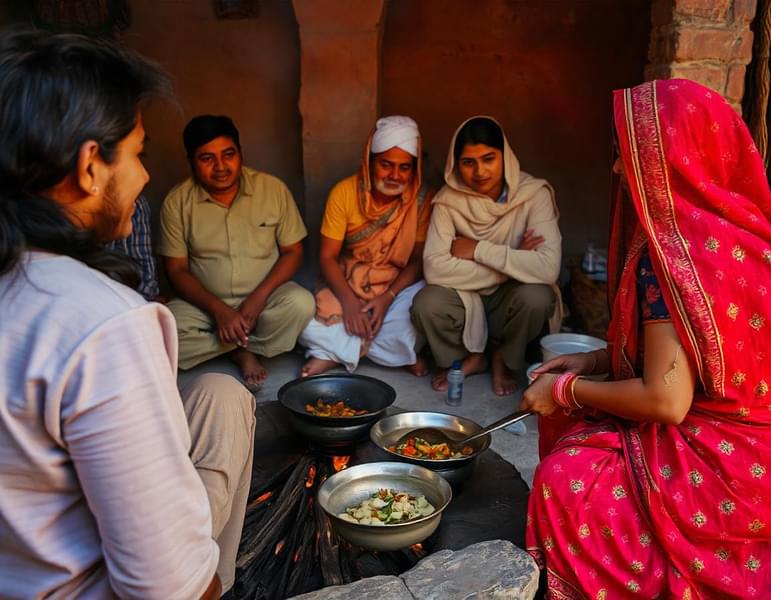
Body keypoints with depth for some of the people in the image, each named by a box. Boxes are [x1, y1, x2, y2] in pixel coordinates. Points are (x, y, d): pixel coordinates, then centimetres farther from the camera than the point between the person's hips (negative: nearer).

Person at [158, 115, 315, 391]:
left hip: (264, 298, 0)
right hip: (206, 303, 0)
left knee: (301, 303, -31)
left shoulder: (273, 189, -6)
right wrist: (218, 309, -19)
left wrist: (258, 298, -17)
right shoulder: (177, 202, -6)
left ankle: (233, 344, -8)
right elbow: (177, 269, -4)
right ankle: (245, 349, -9)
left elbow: (293, 251, -2)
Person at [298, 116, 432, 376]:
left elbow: (418, 260, -7)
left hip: (399, 287, 0)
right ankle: (395, 351, -15)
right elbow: (328, 257, -9)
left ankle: (338, 351, -14)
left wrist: (387, 298, -23)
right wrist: (348, 301, -24)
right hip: (348, 287, 0)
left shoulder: (422, 199, -10)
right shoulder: (344, 192, -11)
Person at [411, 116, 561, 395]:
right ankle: (470, 358, 6)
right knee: (426, 305, -28)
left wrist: (478, 250, -27)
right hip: (466, 299, 1)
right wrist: (513, 264, -25)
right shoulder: (449, 199, -13)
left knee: (536, 297, -33)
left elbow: (548, 268, -32)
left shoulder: (533, 194, -18)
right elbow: (434, 268, -25)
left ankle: (505, 359, 1)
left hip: (510, 300, -1)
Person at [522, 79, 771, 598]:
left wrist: (567, 391, -11)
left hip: (717, 457, -9)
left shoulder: (675, 251, -25)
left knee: (568, 482, -9)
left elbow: (666, 400, -26)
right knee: (578, 449, 13)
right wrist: (596, 360, 10)